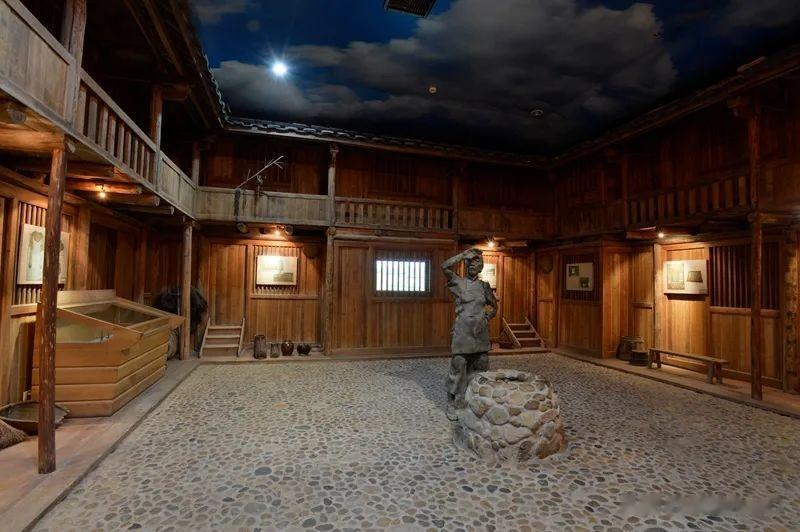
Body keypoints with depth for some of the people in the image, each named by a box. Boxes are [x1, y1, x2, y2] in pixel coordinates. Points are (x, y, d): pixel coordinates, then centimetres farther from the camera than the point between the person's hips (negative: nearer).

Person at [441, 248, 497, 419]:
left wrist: (486, 318, 4)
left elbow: (494, 306, 21)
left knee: (480, 368, 11)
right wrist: (465, 254, -14)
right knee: (458, 368, -3)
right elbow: (445, 266, -20)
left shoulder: (484, 286, 9)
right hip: (462, 331, -4)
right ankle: (452, 405, 10)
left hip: (480, 332, 4)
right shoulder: (458, 282, -2)